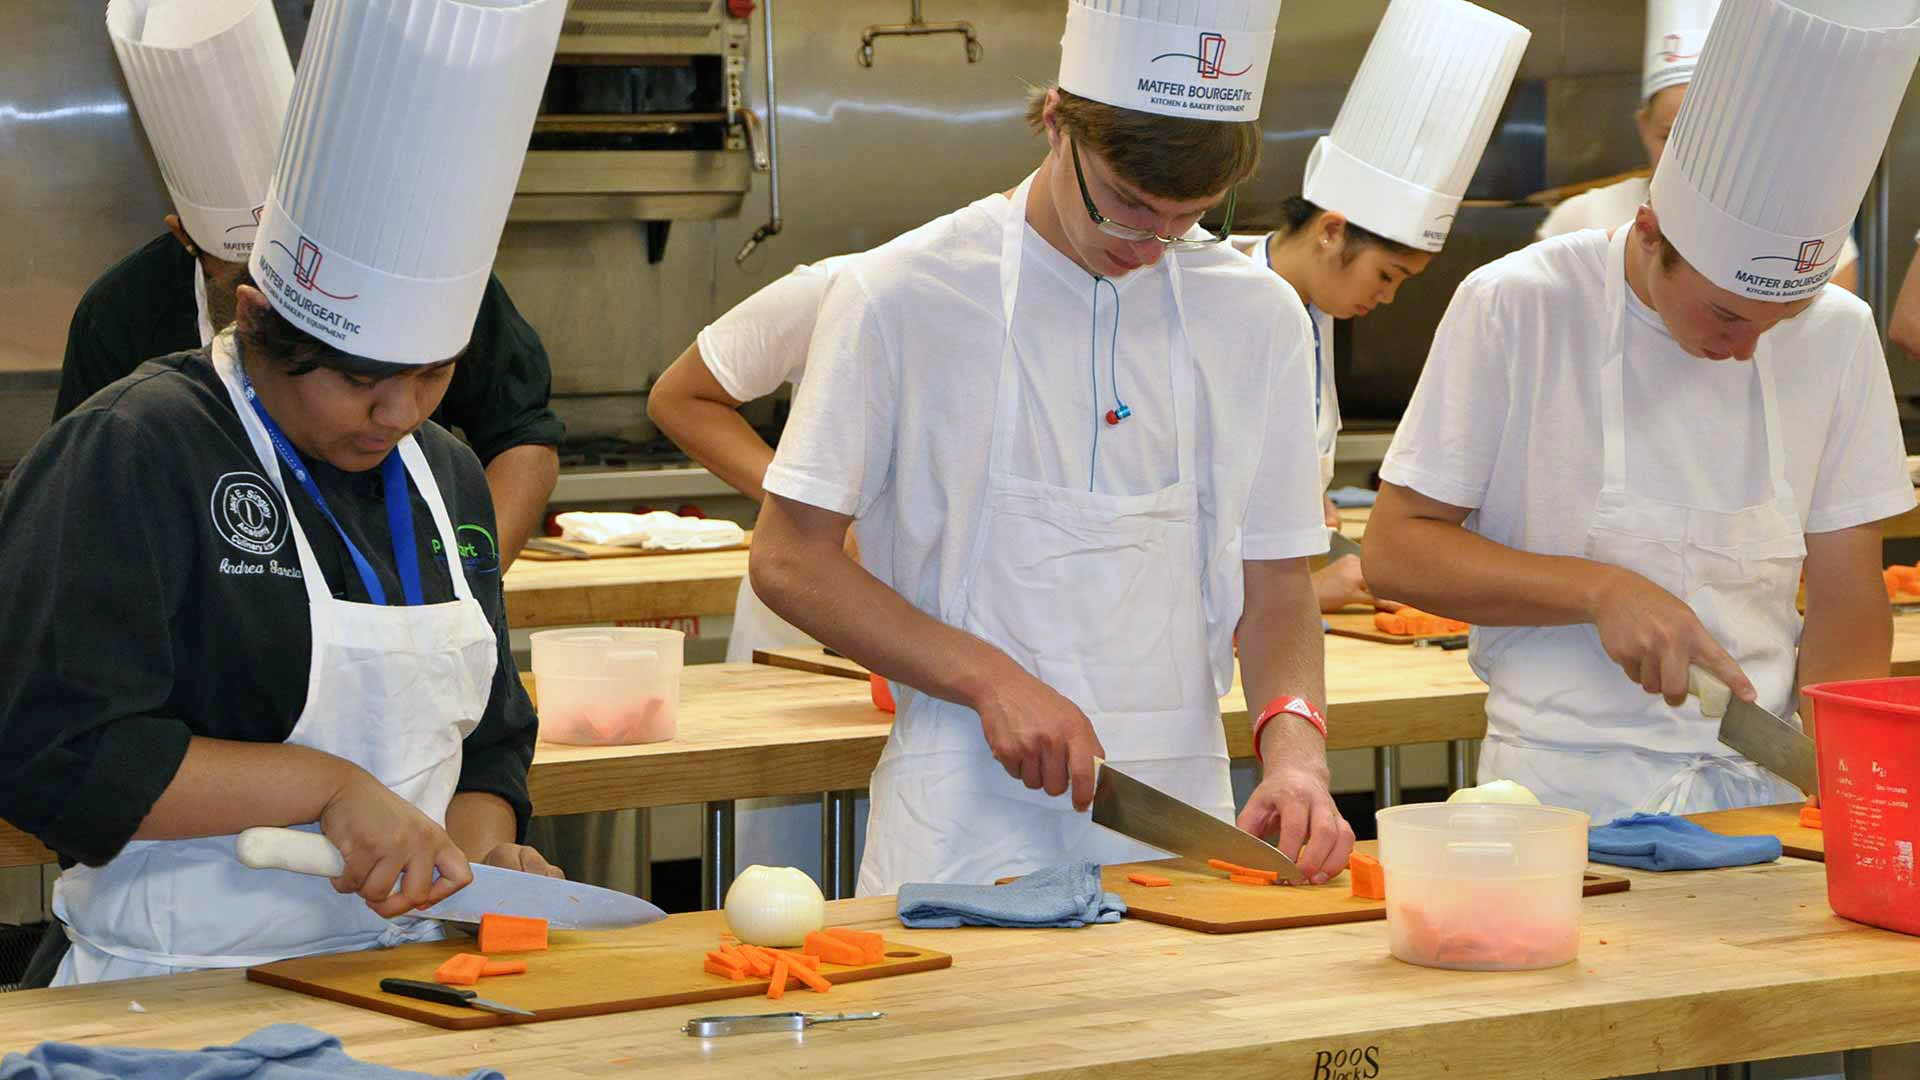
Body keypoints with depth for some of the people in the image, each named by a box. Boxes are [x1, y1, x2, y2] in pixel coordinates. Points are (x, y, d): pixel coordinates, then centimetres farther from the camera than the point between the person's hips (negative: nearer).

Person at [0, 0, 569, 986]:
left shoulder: (445, 480, 16)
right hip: (180, 999, -7)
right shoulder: (134, 459, -6)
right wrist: (330, 787, -15)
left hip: (401, 978, 7)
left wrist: (475, 850, 4)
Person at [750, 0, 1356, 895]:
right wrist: (991, 678, -14)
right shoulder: (900, 299, -5)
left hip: (1178, 818, 3)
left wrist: (1294, 751, -10)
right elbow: (788, 560, -2)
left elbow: (1277, 591, 10)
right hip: (967, 825, -3)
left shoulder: (1258, 318, 7)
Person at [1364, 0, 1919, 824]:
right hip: (1564, 794, -3)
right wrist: (1599, 589, -18)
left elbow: (1846, 597, 5)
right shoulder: (1515, 308, -7)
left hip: (1760, 791, 3)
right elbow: (1395, 548, -4)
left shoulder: (1838, 334, 2)